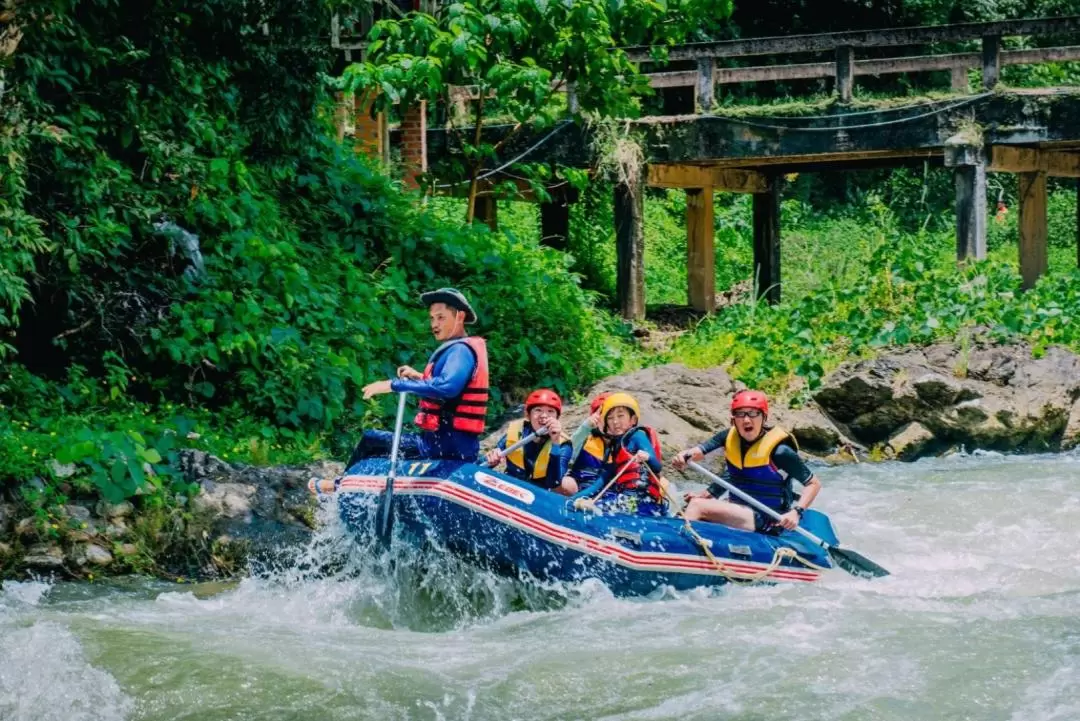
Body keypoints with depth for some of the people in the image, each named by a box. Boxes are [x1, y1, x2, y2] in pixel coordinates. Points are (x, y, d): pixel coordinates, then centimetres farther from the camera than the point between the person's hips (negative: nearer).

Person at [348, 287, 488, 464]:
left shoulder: (461, 350, -13)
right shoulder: (458, 349, 18)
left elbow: (447, 387, -32)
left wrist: (394, 385, -27)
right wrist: (420, 377, 17)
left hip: (449, 446, -11)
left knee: (369, 442, -8)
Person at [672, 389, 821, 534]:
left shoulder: (778, 451, -16)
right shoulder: (730, 437, 1)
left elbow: (814, 484, -10)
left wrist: (796, 512, -25)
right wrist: (686, 456, -32)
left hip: (767, 520, -8)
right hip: (739, 510, 8)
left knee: (698, 507, -21)